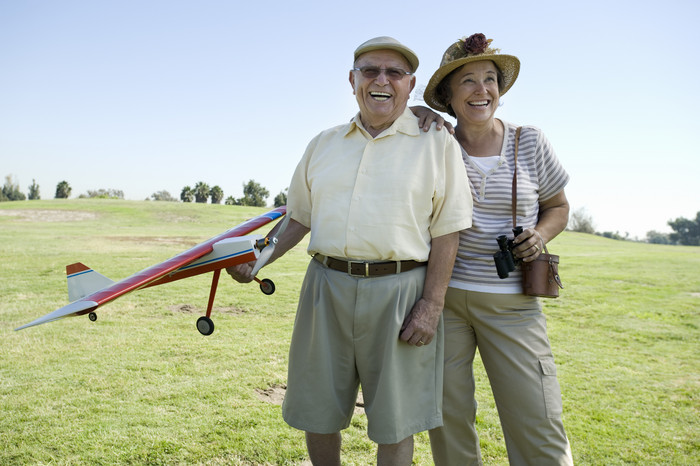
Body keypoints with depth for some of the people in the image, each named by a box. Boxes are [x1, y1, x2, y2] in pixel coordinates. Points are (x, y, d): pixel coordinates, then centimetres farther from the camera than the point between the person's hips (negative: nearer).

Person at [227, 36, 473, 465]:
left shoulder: (437, 144, 2)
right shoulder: (323, 145, 13)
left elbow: (446, 232, -3)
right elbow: (300, 217, 16)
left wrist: (432, 305, -10)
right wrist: (258, 261, 5)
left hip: (400, 292, -3)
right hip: (327, 288, 4)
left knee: (395, 421, 9)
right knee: (318, 411, 13)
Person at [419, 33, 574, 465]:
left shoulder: (530, 143, 1)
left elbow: (558, 206, 14)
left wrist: (540, 235, -6)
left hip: (512, 304, 0)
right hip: (442, 296, 1)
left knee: (539, 429, -3)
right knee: (448, 420, 9)